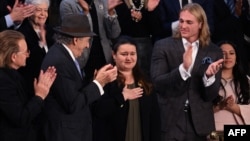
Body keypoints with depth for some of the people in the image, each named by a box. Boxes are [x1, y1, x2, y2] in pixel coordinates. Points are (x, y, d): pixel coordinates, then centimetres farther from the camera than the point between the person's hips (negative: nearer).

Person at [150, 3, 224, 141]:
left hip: (199, 124, 2)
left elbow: (211, 95, 0)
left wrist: (209, 76, -20)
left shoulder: (213, 51, 3)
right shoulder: (163, 46, -2)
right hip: (170, 123, -2)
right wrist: (183, 68, -25)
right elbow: (157, 82, -12)